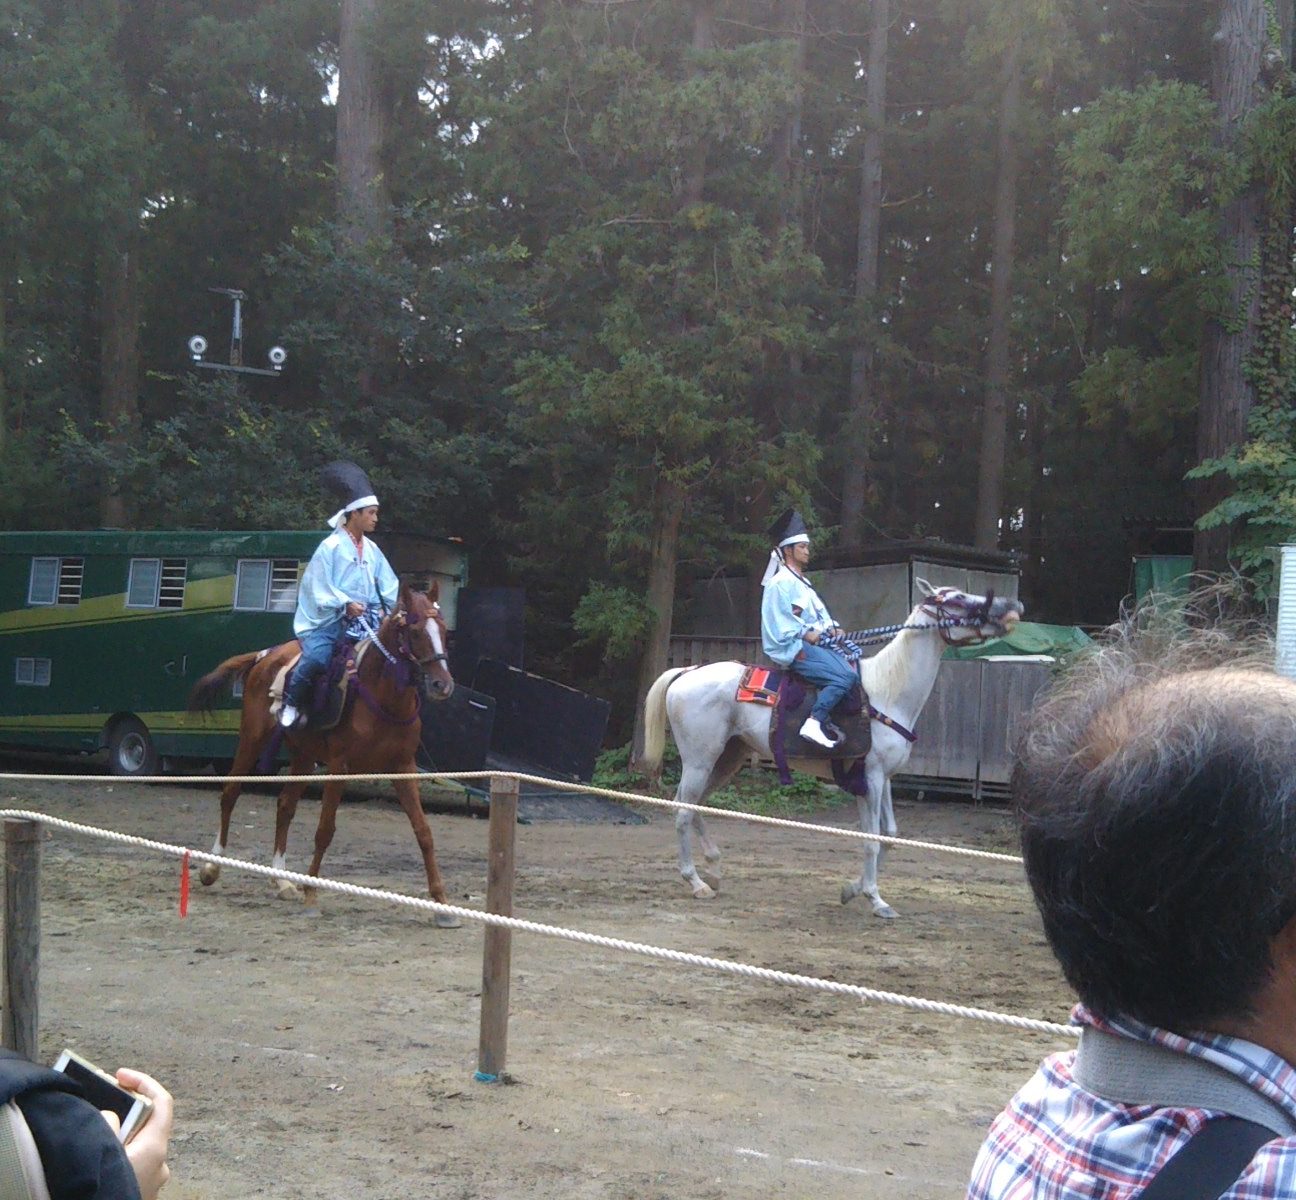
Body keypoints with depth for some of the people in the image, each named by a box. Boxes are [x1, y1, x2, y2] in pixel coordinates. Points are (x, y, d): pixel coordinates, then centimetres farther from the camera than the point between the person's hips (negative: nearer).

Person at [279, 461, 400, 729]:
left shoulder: (372, 550, 14)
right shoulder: (331, 547, -5)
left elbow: (390, 587, 14)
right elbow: (321, 590, -9)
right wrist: (345, 604, -22)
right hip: (328, 622, -7)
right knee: (316, 657, -30)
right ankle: (291, 703, -10)